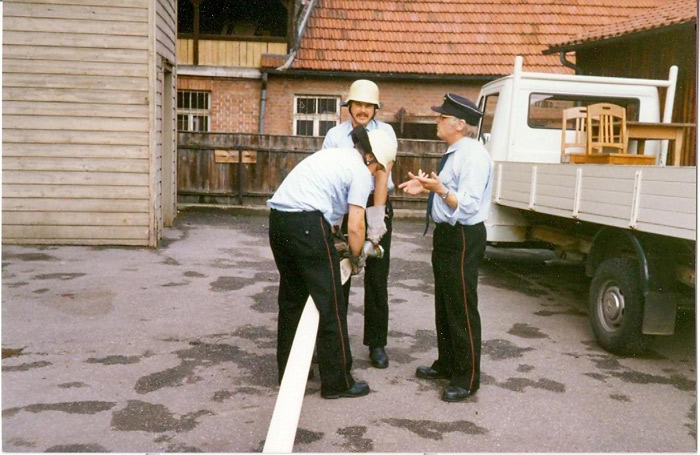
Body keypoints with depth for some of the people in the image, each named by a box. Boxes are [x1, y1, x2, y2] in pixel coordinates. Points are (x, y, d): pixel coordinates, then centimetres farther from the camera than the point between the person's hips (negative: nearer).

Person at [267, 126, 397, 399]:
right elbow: (355, 227, -6)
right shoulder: (360, 172, 0)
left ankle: (287, 371, 30)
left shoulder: (333, 155, 25)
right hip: (306, 223, -9)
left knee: (291, 299, 20)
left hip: (278, 218, 9)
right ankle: (337, 383, 10)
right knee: (330, 305, 2)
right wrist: (356, 259, 12)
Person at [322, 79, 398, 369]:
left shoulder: (384, 132, -2)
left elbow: (382, 173, -14)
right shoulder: (335, 135, 3)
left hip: (377, 207, -1)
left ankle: (376, 343, 18)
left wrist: (376, 217, -23)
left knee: (377, 278, 6)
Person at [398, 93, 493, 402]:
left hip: (462, 240, -11)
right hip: (446, 236, 11)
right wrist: (426, 188, 8)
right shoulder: (454, 154, 12)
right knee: (444, 305, 21)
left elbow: (468, 206, -24)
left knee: (462, 309, 0)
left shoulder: (473, 156, -19)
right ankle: (446, 365, 37)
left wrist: (440, 190, -35)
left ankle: (466, 379, 14)